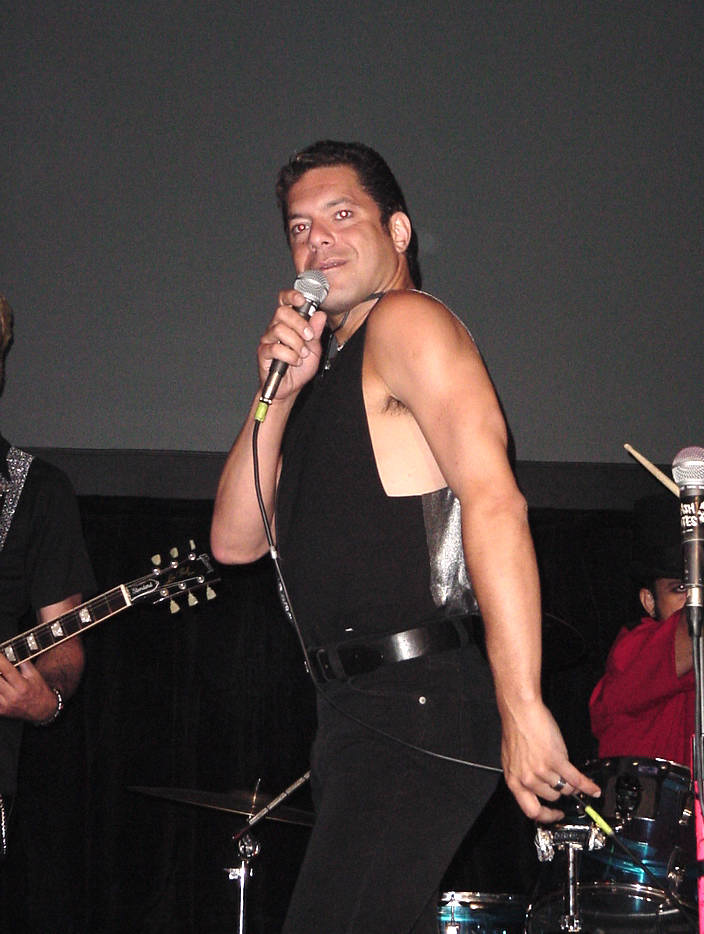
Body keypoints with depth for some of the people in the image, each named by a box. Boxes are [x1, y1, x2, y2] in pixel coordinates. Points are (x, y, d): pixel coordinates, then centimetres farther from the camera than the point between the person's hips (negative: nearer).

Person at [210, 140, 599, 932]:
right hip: (351, 713, 10)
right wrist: (277, 392, 0)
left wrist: (521, 710, -27)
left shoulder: (407, 322, -5)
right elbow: (236, 542, 12)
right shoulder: (324, 371, 22)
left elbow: (495, 503, -19)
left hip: (417, 707, -10)